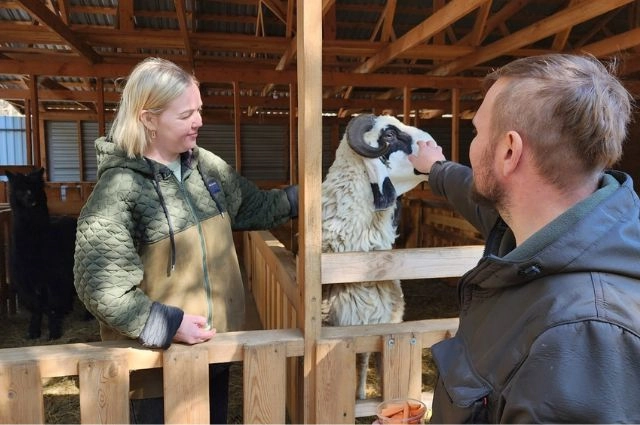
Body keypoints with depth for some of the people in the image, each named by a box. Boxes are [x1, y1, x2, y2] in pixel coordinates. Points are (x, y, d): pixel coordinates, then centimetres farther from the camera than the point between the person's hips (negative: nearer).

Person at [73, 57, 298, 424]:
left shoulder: (207, 165, 0)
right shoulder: (119, 188, -20)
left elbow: (255, 207, 13)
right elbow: (100, 285, -22)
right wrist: (169, 325, -24)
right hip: (156, 362, -6)